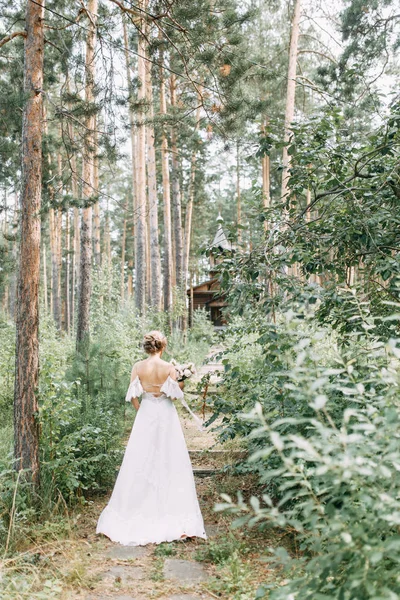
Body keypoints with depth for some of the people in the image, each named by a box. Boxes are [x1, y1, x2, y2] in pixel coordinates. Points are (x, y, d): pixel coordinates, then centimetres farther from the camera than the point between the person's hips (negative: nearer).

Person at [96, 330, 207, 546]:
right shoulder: (169, 368, -9)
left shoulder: (138, 367, -3)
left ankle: (136, 512, 19)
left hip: (145, 415, 2)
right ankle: (167, 511, 8)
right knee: (169, 463, 5)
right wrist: (183, 384, 11)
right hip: (166, 415, -2)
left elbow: (132, 396, -3)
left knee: (140, 463, 10)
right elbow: (174, 394, -9)